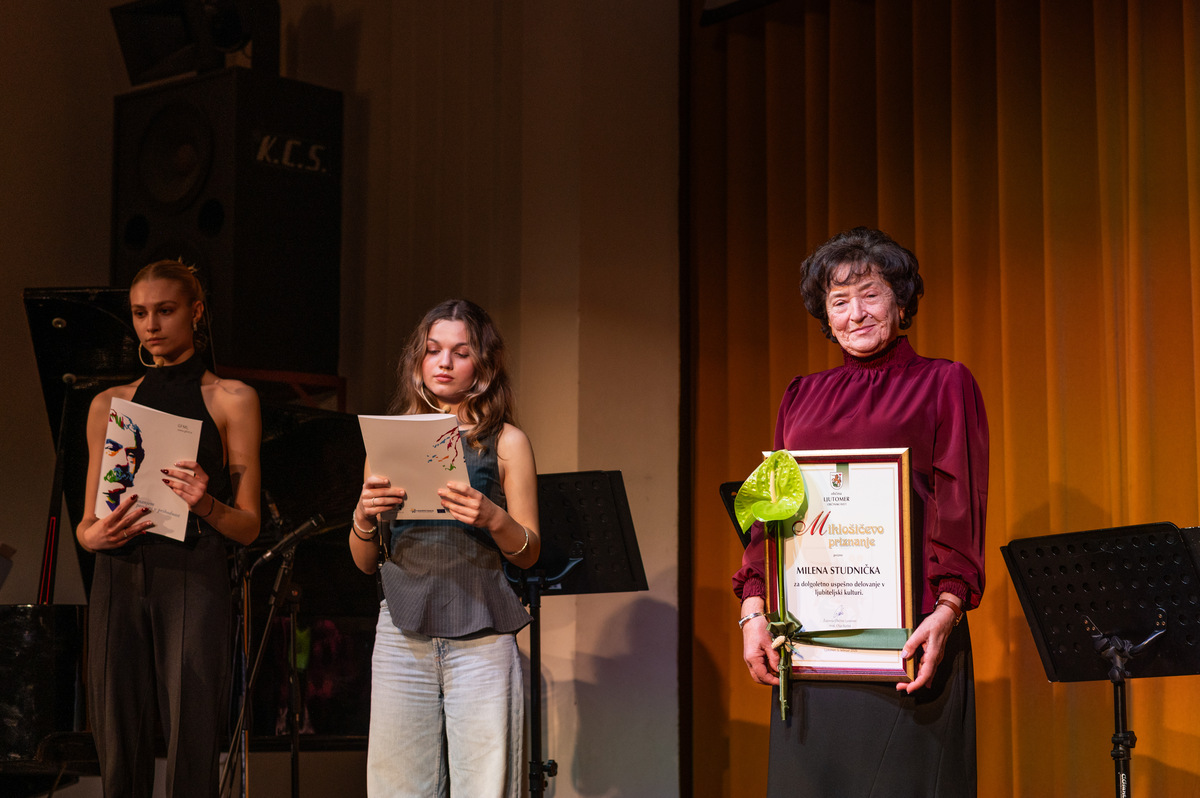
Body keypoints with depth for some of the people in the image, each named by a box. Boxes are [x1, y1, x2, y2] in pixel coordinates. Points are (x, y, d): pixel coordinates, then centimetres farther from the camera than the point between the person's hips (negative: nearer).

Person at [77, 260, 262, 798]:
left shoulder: (231, 399, 9)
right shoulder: (110, 404, 17)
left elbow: (248, 526, 6)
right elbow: (87, 520, 18)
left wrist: (206, 504, -15)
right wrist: (91, 535, -6)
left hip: (193, 578, -3)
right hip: (119, 582, 3)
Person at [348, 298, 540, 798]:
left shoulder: (506, 442, 8)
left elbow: (529, 553, 6)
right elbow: (364, 563, 15)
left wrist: (492, 518, -14)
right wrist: (364, 516, -6)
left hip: (479, 637, -2)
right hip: (402, 633, 2)